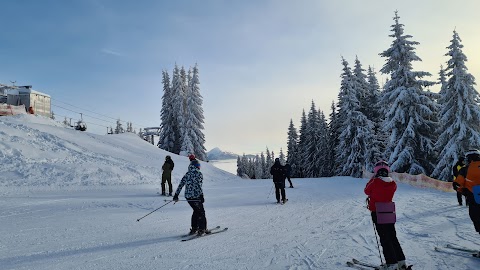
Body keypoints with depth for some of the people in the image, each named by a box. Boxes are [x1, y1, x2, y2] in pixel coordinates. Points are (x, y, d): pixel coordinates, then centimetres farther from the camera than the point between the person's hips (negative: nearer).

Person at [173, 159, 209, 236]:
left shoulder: (187, 174, 10)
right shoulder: (199, 174, -8)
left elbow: (181, 184, 9)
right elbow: (199, 186, -18)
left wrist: (176, 195, 13)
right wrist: (201, 196, -21)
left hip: (188, 196, 6)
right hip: (196, 196, -6)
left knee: (196, 211, 22)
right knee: (201, 213, 8)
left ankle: (194, 229, 22)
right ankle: (202, 230, 5)